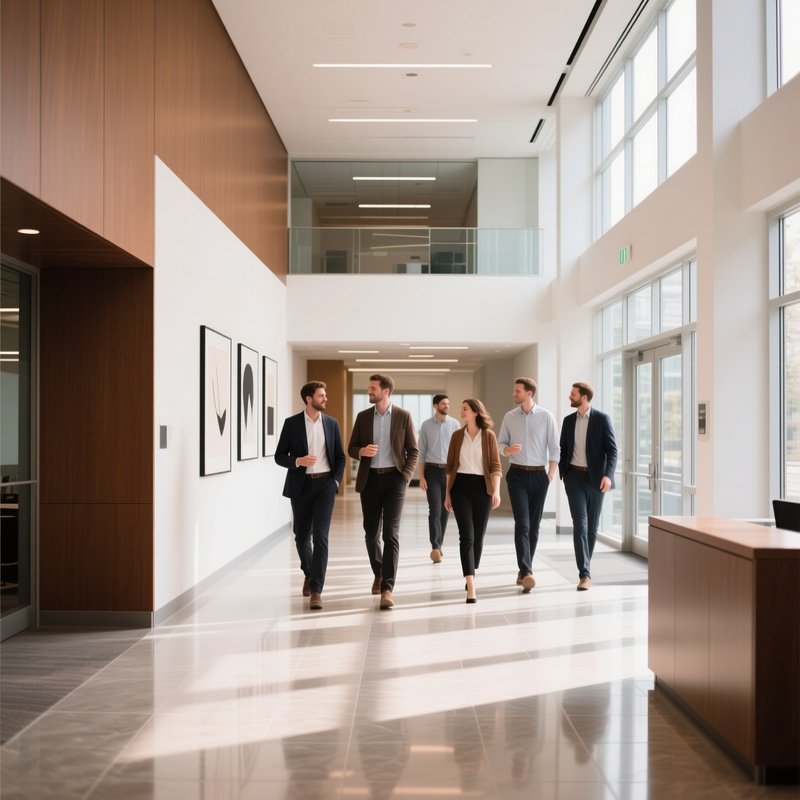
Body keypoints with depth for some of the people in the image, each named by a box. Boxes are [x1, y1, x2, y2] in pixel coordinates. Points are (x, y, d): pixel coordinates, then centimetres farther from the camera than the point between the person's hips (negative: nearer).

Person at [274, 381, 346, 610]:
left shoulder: (331, 423, 5)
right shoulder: (292, 423, -1)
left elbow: (340, 456, 11)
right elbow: (279, 456, -1)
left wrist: (335, 481, -2)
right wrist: (297, 461, -19)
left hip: (324, 484, 0)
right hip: (300, 485, 0)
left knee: (320, 536, -12)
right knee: (301, 536, 11)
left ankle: (316, 591, -11)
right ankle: (309, 573, 40)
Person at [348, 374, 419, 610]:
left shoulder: (403, 416, 0)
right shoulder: (363, 416, 7)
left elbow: (413, 450, 2)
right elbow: (351, 448, 8)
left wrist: (406, 476, -10)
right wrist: (361, 451, -15)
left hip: (394, 478, -3)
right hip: (369, 479, 3)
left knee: (391, 533, -11)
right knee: (371, 532, 11)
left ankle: (387, 588, -13)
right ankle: (379, 573, 36)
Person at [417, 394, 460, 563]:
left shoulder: (454, 424, 2)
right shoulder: (426, 425, 0)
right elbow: (422, 452, 2)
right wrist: (421, 476, -3)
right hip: (432, 470, -2)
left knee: (445, 511, 8)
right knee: (435, 510, -9)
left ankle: (438, 545, 20)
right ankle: (435, 548, -9)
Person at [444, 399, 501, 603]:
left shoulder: (489, 436, 0)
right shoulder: (457, 436, 6)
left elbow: (495, 466, -3)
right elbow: (450, 466, 11)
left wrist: (496, 491, -15)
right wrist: (447, 493, 11)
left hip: (481, 487, 0)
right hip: (460, 487, 0)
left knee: (478, 536, 9)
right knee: (466, 535, -10)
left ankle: (471, 576, 32)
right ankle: (471, 587, -14)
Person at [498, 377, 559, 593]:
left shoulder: (546, 417, -1)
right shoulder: (509, 417, 4)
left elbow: (554, 447, 0)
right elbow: (500, 443, 7)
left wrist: (551, 473, -6)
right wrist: (508, 450, -16)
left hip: (539, 474, 0)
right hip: (517, 474, 0)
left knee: (534, 525, 7)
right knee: (522, 523, -11)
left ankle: (524, 570, 18)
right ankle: (526, 572, -18)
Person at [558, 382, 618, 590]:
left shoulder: (602, 419, -5)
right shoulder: (568, 420, 7)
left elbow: (612, 450, -9)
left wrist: (608, 475, -21)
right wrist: (561, 473, 8)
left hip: (596, 477, -1)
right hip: (574, 476, 1)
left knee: (591, 526, 8)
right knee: (580, 523, -11)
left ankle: (585, 566, 25)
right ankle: (585, 573, -13)